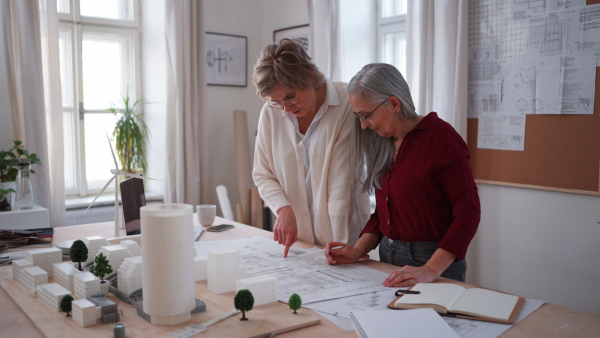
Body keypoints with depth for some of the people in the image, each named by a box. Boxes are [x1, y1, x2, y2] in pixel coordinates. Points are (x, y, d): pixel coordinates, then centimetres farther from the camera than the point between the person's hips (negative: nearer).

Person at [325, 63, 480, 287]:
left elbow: (468, 212, -20)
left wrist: (431, 270, -28)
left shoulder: (439, 136, -16)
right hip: (388, 257, 7)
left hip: (434, 260, -7)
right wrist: (358, 251, -3)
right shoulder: (383, 142, 6)